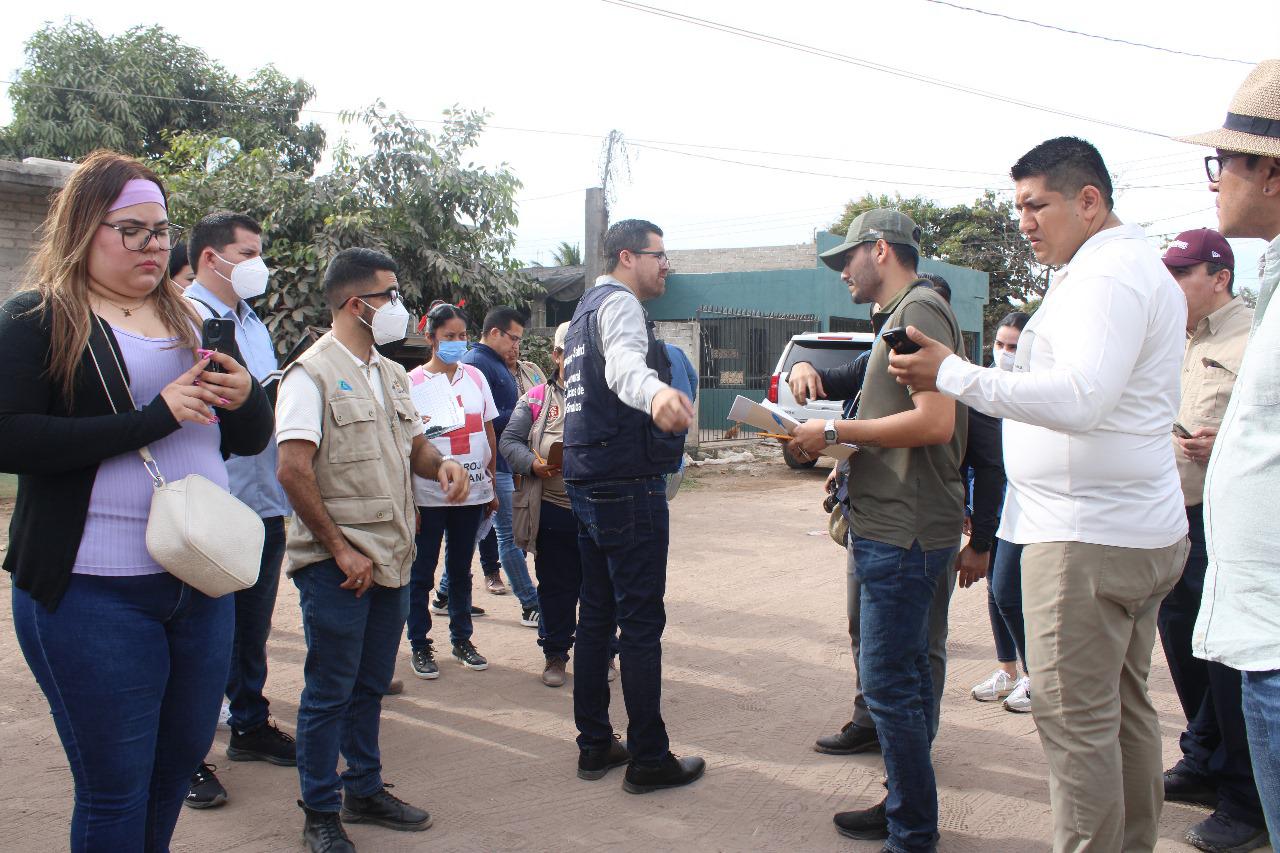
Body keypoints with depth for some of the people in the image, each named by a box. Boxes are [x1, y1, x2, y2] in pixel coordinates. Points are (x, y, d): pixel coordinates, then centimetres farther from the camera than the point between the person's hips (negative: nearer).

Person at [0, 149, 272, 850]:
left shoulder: (189, 321, 13)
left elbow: (251, 439, 15)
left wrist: (245, 395, -8)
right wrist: (153, 417, -22)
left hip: (201, 582, 6)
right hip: (94, 593, -6)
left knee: (183, 756, 18)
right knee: (115, 789, 5)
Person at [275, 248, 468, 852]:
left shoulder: (390, 374, 15)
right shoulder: (312, 373, -11)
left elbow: (414, 444, 22)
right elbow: (294, 470, -18)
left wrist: (441, 464, -2)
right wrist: (341, 550, -17)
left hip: (391, 558, 8)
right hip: (338, 566, -7)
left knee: (371, 684, 18)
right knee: (330, 692, 4)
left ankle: (365, 792, 32)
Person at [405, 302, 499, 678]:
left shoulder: (475, 377, 8)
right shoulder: (414, 381, -4)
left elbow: (489, 433, 13)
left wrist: (492, 485, 11)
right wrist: (407, 499, -10)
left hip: (472, 492, 4)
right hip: (429, 495, -4)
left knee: (461, 570, 15)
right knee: (422, 573, 5)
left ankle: (462, 639, 26)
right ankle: (419, 645, 17)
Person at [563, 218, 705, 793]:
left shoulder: (587, 309, 20)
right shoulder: (619, 303, -12)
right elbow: (624, 363, -35)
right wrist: (656, 394, -57)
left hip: (588, 482, 10)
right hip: (627, 484, -10)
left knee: (597, 615, 13)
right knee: (642, 621, -4)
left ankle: (594, 745, 22)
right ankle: (649, 759, 3)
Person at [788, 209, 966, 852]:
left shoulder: (919, 310, -12)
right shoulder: (898, 316, 19)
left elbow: (936, 420, -23)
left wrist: (836, 431, -17)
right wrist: (810, 370, 12)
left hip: (904, 533, -11)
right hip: (892, 527, 11)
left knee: (888, 683, -5)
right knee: (903, 673, 17)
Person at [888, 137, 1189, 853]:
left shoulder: (1108, 274, -15)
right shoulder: (1140, 265, 19)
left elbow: (1078, 398, -28)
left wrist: (953, 375, -27)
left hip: (1088, 537, -11)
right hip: (1139, 529, 11)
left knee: (1076, 718, -4)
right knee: (1125, 707, 17)